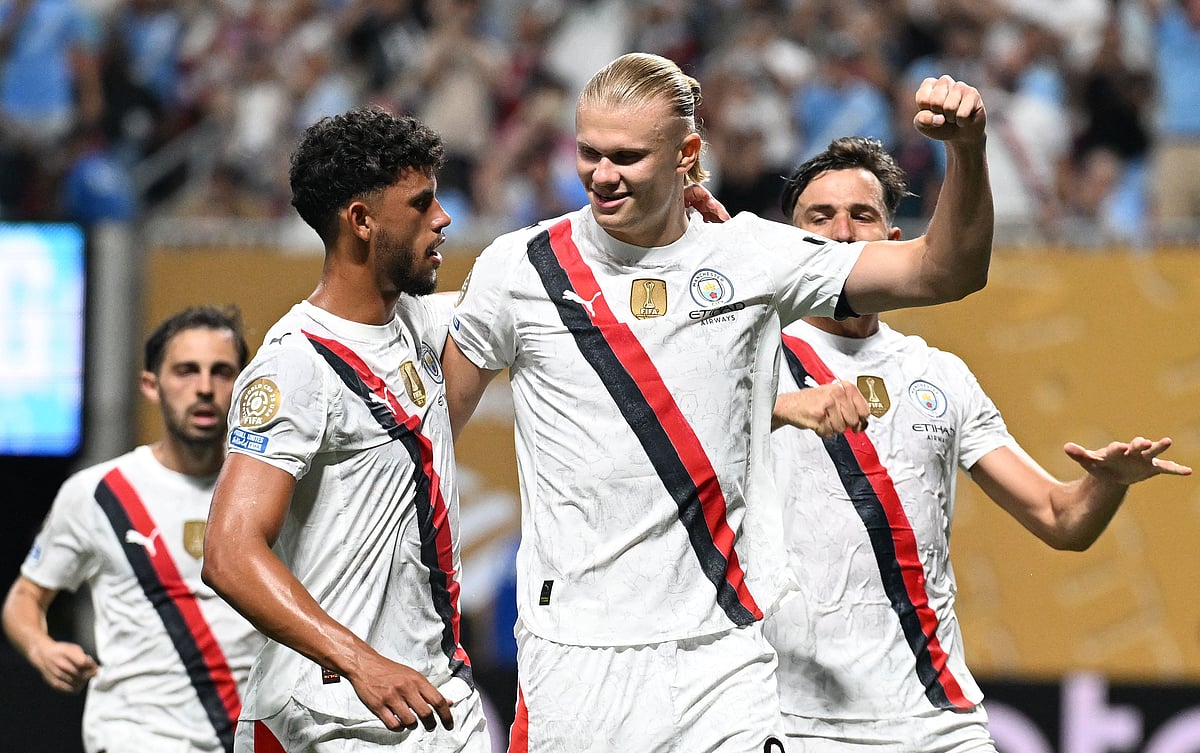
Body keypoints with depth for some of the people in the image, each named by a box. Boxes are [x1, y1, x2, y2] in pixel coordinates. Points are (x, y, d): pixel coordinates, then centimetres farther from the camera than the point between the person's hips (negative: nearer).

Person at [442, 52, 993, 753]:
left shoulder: (752, 256, 2)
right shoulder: (518, 267, 1)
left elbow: (943, 273, 1)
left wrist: (967, 149, -15)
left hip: (721, 646, 1)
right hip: (571, 649, -1)